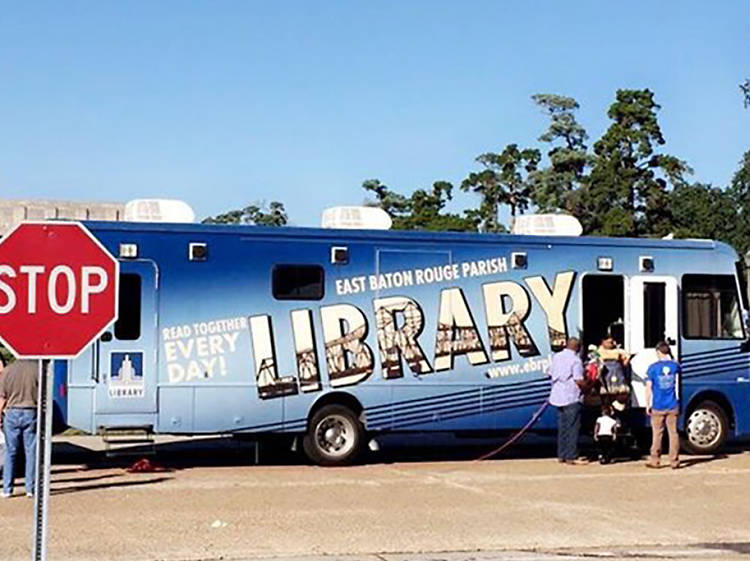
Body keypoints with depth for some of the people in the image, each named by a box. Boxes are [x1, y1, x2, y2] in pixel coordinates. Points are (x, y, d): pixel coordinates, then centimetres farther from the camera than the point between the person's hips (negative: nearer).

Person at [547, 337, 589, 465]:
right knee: (573, 428, -3)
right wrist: (588, 386, -2)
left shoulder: (556, 357, 10)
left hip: (558, 396, 8)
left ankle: (562, 455, 16)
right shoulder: (575, 360, -13)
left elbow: (550, 374, 19)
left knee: (562, 427, 14)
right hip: (572, 398, -8)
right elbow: (579, 381, -18)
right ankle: (571, 457, -4)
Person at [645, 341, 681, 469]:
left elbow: (648, 388, -6)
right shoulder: (675, 366, 1)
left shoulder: (653, 367, -7)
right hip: (673, 406, 2)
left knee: (657, 434, 6)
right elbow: (677, 384, 14)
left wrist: (647, 405, -1)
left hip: (658, 407, -2)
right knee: (673, 433, 5)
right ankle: (674, 461, 5)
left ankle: (655, 460, 10)